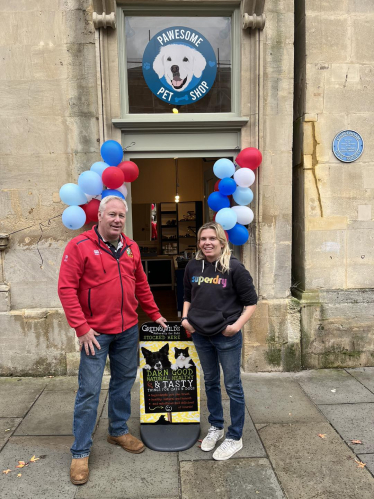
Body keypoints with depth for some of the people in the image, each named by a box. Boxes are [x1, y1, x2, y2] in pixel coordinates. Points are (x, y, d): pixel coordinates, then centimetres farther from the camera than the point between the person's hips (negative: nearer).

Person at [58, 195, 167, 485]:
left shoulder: (131, 248, 6)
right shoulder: (80, 246, -10)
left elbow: (141, 285, 15)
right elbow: (66, 289, -13)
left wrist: (155, 314, 15)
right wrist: (82, 328, -16)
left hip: (128, 330, 6)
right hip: (95, 332, -5)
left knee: (124, 382, 17)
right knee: (89, 390, 2)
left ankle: (119, 431, 38)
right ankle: (81, 452, 19)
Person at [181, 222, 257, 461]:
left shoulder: (234, 267, -12)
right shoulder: (193, 266, 1)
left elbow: (251, 301, -7)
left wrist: (237, 325, -17)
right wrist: (185, 318, 2)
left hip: (227, 336, -5)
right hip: (200, 334, 5)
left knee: (233, 386, 7)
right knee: (210, 382, 20)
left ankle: (235, 437, 25)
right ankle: (216, 427, 40)